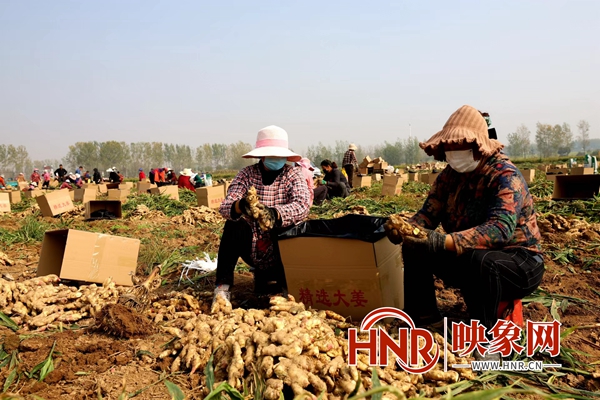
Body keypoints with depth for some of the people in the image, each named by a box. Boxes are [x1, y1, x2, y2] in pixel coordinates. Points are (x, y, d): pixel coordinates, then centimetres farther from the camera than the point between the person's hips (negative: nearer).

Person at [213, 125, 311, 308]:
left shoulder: (293, 175, -6)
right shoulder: (247, 174, -4)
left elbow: (302, 204, -26)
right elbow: (225, 206, -17)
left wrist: (275, 213, -47)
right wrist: (239, 206, -42)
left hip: (282, 253, -1)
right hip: (253, 250, 1)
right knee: (234, 223, -25)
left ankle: (267, 278, -7)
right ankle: (222, 286, -21)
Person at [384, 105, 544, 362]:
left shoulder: (505, 176, -23)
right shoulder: (449, 175, -2)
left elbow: (500, 229, -37)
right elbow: (428, 213, -7)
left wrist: (445, 242, -50)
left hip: (519, 263, -6)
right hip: (466, 260, 7)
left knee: (480, 261, -38)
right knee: (414, 249, -8)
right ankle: (423, 317, 3)